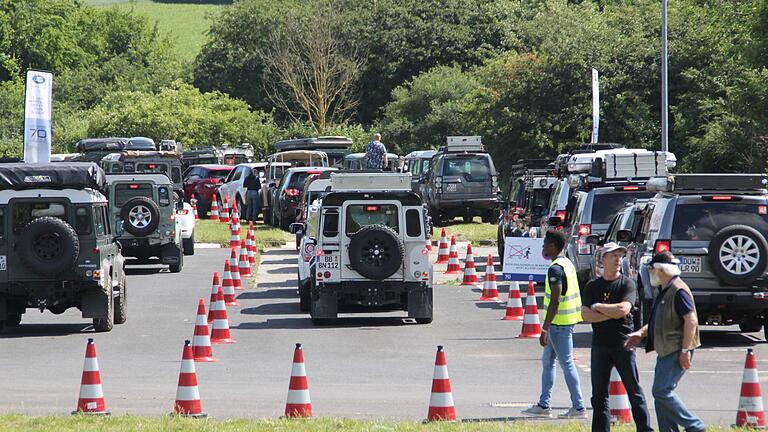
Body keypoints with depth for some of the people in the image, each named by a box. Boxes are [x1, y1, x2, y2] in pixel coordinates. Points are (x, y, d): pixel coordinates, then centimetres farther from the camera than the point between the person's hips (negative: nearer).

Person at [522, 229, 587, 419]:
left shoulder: (555, 269, -18)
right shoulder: (568, 264, 12)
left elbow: (555, 301, -23)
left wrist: (545, 329, -21)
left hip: (559, 323, -10)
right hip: (566, 321, 10)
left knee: (567, 364, -5)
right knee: (547, 361, 16)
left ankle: (579, 407, -2)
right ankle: (544, 405, 21)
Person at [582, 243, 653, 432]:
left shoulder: (627, 284, -1)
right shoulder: (592, 286, 8)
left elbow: (623, 309, -16)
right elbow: (586, 314, -4)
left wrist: (597, 307, -6)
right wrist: (612, 314, -12)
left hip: (624, 344, -3)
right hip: (600, 344, 3)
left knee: (634, 391, -1)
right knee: (599, 394, 5)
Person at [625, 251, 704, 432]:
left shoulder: (678, 291, -15)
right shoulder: (664, 291, 17)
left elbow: (691, 320, -20)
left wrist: (685, 351, -22)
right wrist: (641, 333, 14)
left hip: (677, 351, -10)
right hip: (665, 352, 10)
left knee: (661, 391, -14)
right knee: (661, 393, 8)